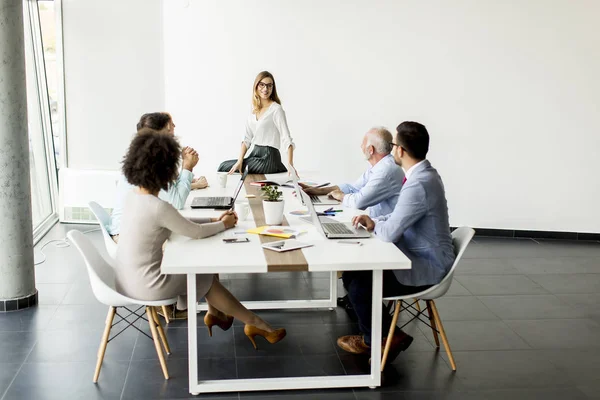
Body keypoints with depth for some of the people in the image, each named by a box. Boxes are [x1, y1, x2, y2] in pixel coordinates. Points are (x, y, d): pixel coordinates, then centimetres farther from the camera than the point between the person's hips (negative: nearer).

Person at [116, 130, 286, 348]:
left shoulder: (134, 195, 0)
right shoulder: (158, 207, -27)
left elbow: (178, 222, 11)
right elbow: (196, 232, -13)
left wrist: (214, 220, 9)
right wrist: (224, 225, 5)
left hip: (129, 277, 8)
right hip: (146, 285, -8)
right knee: (207, 278, 15)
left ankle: (213, 313, 39)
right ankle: (255, 324, 30)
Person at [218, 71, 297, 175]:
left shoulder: (276, 109, -11)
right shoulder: (254, 110, 11)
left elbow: (287, 140, -18)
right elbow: (247, 139, 9)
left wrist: (290, 166, -29)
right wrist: (240, 161, -6)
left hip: (269, 157, -7)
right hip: (255, 154, 7)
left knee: (224, 167, -10)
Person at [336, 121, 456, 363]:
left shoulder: (419, 184, -28)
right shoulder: (424, 174, 5)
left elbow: (389, 233, -26)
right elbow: (400, 217, 18)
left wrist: (375, 226, -3)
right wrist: (375, 221, 2)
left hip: (426, 268, -10)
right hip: (420, 256, 10)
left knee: (357, 281, -14)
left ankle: (372, 340, 12)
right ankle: (374, 335, 16)